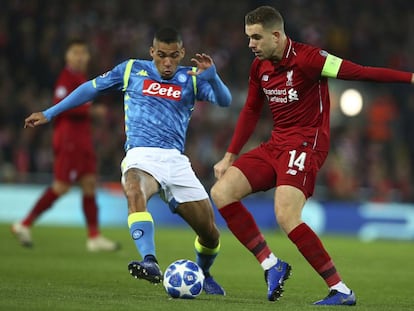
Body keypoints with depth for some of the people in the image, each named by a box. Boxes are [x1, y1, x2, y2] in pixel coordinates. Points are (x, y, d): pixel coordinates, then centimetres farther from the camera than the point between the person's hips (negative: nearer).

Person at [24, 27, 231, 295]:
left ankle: (203, 274, 36)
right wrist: (49, 113, 20)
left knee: (210, 233, 3)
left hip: (175, 160, 2)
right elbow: (91, 89, 19)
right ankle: (150, 263, -53)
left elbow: (225, 101, -4)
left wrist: (212, 76, -25)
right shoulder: (132, 70, 10)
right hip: (140, 155, -2)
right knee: (135, 192, -39)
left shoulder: (191, 78, 11)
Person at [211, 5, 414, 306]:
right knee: (221, 192, -5)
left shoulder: (307, 58, -15)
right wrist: (230, 156, 17)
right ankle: (272, 265, 0)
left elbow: (360, 72, -20)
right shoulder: (259, 66, 8)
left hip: (305, 145, -8)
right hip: (275, 145, 8)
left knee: (286, 217, -24)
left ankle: (341, 291, -15)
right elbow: (250, 112, 20)